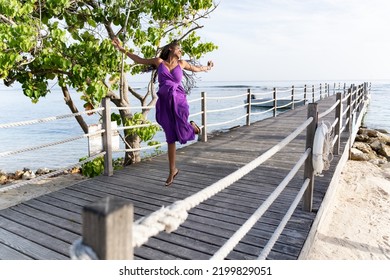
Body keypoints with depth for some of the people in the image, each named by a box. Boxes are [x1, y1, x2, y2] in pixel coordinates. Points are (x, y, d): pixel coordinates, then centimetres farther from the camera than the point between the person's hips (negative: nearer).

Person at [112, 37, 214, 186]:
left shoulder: (181, 63, 11)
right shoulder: (159, 61, 8)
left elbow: (195, 68, 30)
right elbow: (139, 60, 16)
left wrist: (207, 68, 46)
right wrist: (122, 49, 15)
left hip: (178, 101, 0)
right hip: (165, 103, 0)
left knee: (183, 134, -9)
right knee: (171, 138, 4)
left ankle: (191, 126, 30)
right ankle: (172, 171, 17)